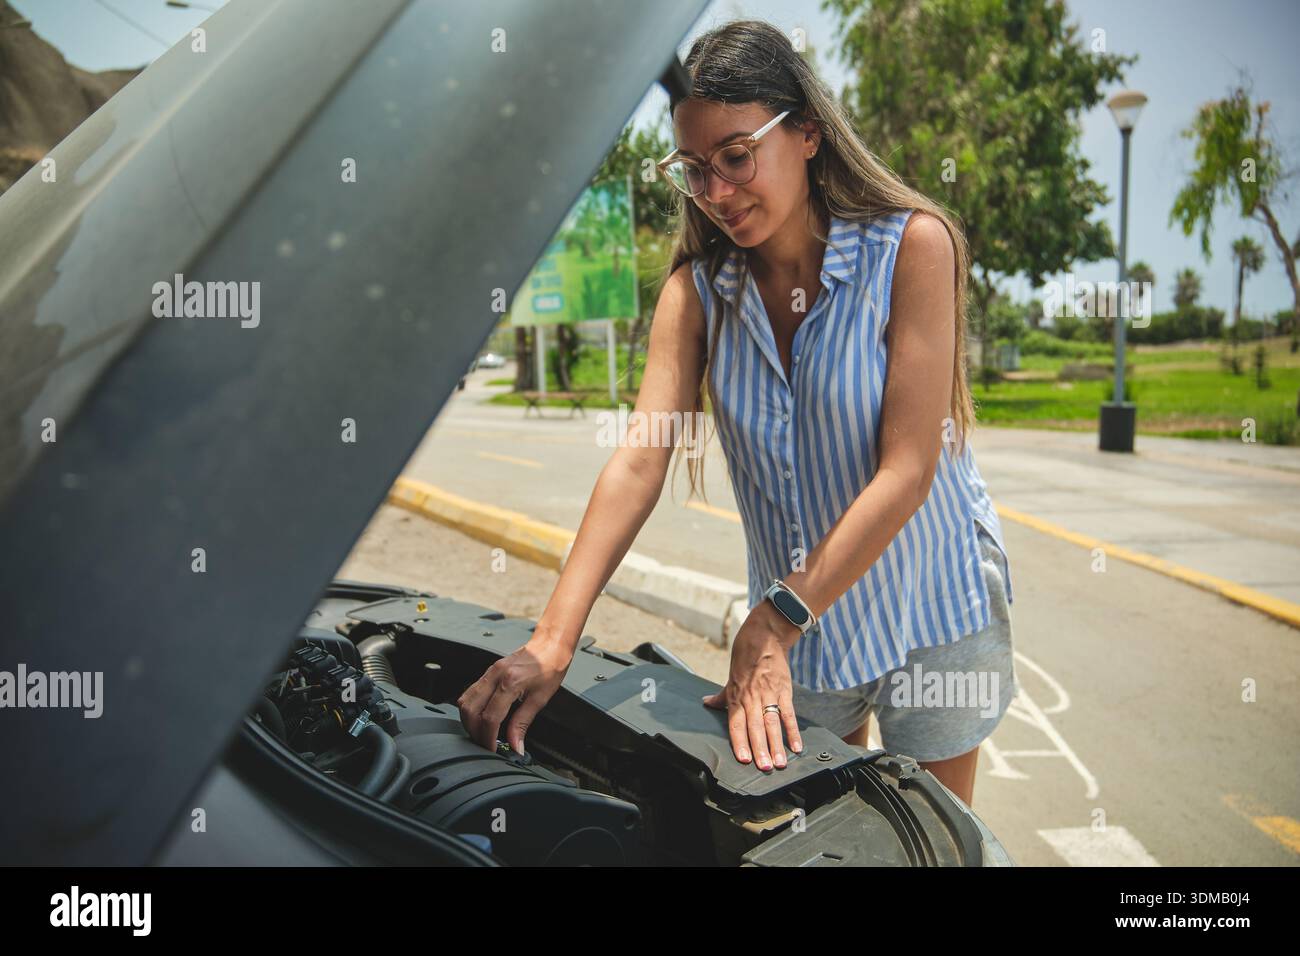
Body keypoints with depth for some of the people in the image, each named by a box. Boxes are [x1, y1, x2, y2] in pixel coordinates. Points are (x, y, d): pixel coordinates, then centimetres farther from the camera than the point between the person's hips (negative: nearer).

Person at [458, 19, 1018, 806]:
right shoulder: (698, 291, -5)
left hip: (933, 612, -3)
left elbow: (906, 473, -22)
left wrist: (772, 626, -25)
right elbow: (639, 462, -16)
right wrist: (552, 642, -28)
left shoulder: (910, 246, -16)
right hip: (801, 627, 3)